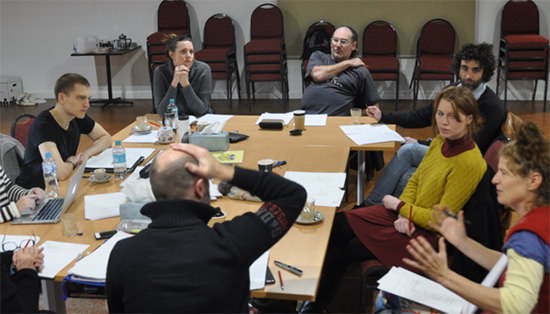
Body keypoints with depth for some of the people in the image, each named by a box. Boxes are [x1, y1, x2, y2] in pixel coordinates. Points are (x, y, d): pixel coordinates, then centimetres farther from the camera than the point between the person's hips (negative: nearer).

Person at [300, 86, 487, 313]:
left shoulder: (469, 163, -25)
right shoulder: (440, 141, -1)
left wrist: (399, 206, -11)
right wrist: (403, 216, -8)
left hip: (428, 235, -8)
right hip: (407, 216, 8)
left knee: (346, 250, -6)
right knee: (338, 224, -1)